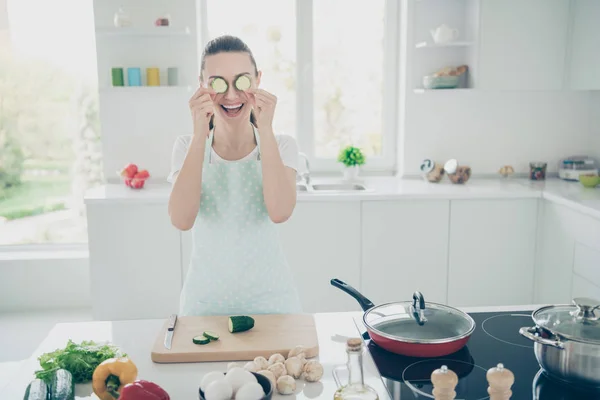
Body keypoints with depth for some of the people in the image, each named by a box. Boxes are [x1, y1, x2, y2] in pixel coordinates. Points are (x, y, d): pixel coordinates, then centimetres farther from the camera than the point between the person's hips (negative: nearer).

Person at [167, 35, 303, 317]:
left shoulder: (281, 145, -4)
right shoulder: (187, 147, -2)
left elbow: (280, 212, -24)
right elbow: (181, 220, -21)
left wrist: (265, 130, -23)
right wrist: (199, 135, -23)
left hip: (270, 297, 0)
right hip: (205, 300, 1)